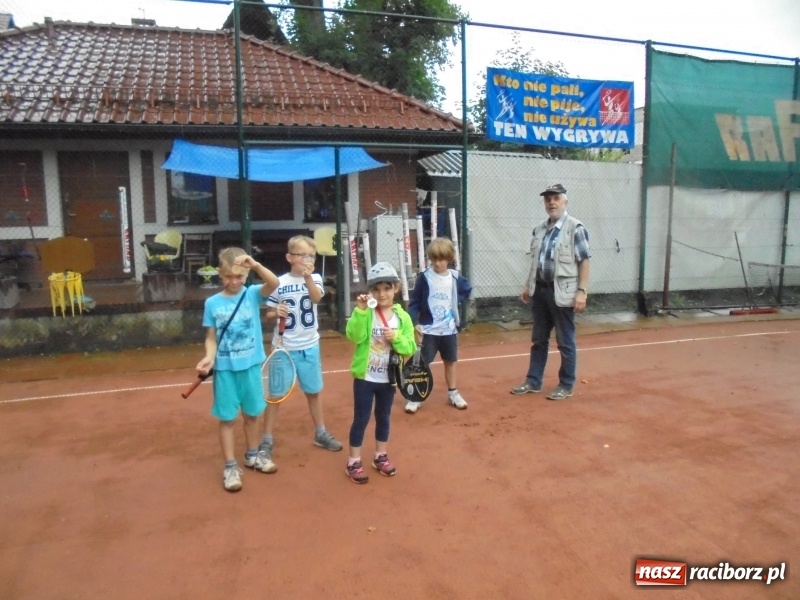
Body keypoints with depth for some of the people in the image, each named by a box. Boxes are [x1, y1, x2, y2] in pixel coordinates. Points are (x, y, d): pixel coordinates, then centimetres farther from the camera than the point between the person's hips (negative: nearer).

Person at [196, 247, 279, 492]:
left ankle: (252, 455, 37)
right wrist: (209, 357, -18)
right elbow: (211, 337, 0)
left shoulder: (253, 294, -5)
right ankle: (230, 467, 18)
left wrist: (256, 265, -38)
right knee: (227, 418, 6)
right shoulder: (212, 303, -4)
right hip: (225, 368, -1)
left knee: (252, 413, 16)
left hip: (251, 365, 1)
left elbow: (274, 283, -24)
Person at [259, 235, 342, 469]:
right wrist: (275, 313, -22)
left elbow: (316, 297, -24)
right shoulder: (279, 283, -8)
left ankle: (320, 433, 33)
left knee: (313, 391, 16)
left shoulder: (315, 278, -2)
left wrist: (307, 277, -38)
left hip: (309, 346, 2)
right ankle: (267, 439, 18)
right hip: (284, 347, -2)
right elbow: (268, 315, -1)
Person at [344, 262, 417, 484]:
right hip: (364, 378, -3)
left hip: (388, 379, 3)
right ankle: (354, 462, 19)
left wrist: (396, 337, -23)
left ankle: (380, 457, 35)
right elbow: (354, 336, -27)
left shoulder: (402, 317, -3)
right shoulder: (365, 313, -10)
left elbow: (410, 348, -5)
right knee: (361, 419, 6)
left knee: (384, 417, 17)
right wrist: (360, 310, -36)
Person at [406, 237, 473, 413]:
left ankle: (453, 393, 32)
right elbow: (414, 302, -8)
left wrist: (456, 300, 1)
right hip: (428, 329, -3)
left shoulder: (456, 278, -3)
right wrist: (414, 322, -18)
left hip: (449, 329, 3)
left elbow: (467, 290, 17)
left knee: (450, 361, 16)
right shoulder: (424, 277, -10)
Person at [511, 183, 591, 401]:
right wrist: (528, 286, 16)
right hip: (540, 290, 7)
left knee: (565, 342, 5)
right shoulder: (539, 229, 10)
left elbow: (584, 261, -12)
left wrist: (582, 291, -17)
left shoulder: (575, 228, -10)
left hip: (562, 293, -6)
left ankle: (566, 385, 18)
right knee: (538, 339, 14)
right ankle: (533, 382, 25)